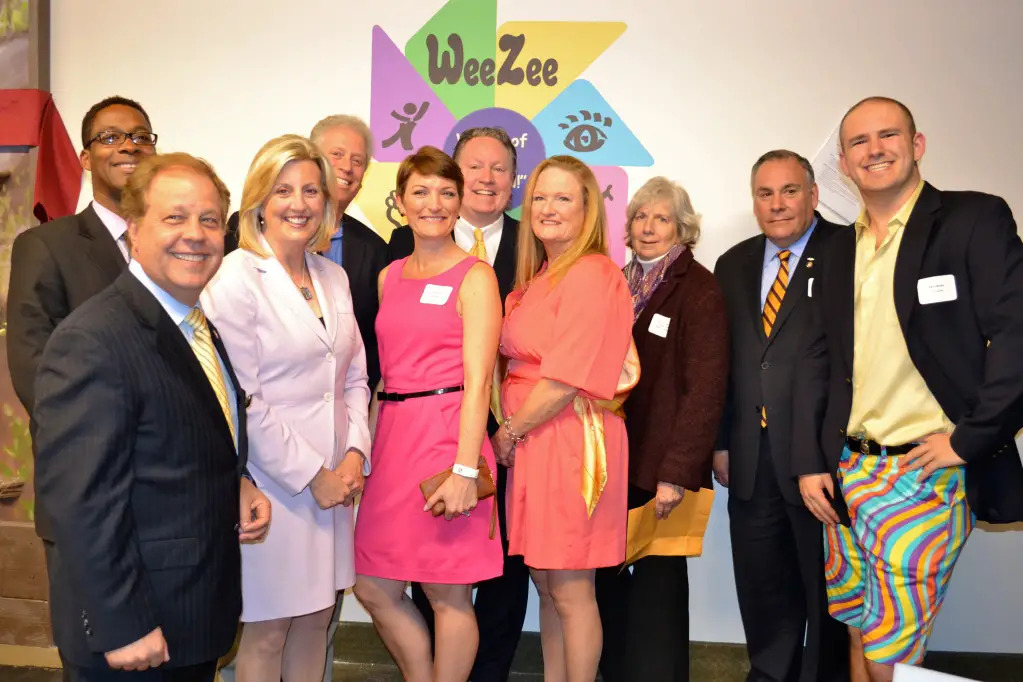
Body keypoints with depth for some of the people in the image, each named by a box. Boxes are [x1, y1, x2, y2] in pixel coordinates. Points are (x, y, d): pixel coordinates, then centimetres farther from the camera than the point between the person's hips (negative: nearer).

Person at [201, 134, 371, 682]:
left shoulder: (333, 276, 10)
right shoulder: (234, 279, -11)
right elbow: (243, 400, -15)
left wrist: (355, 454, -1)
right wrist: (312, 476, -12)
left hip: (333, 481, 6)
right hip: (272, 485, -6)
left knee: (316, 617, 15)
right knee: (267, 632, 6)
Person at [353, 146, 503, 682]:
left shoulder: (474, 277, -4)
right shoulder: (389, 277, 14)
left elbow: (477, 380, -11)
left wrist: (465, 469, -18)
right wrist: (367, 448, 8)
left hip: (448, 437, -6)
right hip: (393, 436, 6)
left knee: (447, 593, 4)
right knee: (375, 590, 11)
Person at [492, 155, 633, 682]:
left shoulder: (592, 275, -13)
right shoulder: (537, 278, 15)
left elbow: (565, 380, -17)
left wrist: (509, 432, -8)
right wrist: (512, 431, 3)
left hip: (571, 440, -9)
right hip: (530, 442, 9)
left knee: (570, 589, 1)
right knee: (546, 584, 16)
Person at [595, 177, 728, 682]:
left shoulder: (700, 290, -7)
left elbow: (705, 388, -13)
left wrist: (677, 473, -18)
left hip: (661, 470, -5)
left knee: (657, 584, 4)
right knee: (607, 579, 8)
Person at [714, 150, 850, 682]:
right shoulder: (733, 265, 11)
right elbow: (722, 360, 11)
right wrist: (721, 441, 9)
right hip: (751, 457, 5)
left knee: (829, 582, 11)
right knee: (761, 583, 16)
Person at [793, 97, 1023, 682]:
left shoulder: (975, 219, -6)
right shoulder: (842, 246, 12)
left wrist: (969, 437, -14)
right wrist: (809, 460, 7)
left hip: (926, 474, -6)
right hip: (848, 472, 6)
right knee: (857, 625, 17)